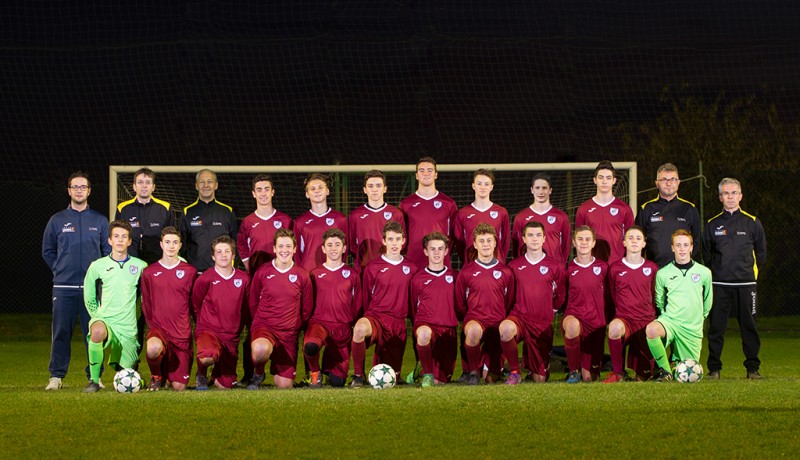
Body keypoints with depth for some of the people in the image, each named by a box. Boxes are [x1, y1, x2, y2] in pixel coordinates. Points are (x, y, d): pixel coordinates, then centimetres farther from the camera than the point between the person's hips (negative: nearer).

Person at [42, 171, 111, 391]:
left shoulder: (100, 221, 8)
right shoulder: (57, 220, 8)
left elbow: (109, 251, 13)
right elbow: (47, 251, 15)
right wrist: (61, 270, 7)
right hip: (64, 287, 0)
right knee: (61, 332, -2)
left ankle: (94, 376, 7)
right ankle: (56, 376, 4)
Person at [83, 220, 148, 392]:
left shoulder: (140, 266, 5)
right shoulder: (97, 266, 3)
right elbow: (89, 299, 12)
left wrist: (137, 317, 9)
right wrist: (98, 316, 3)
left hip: (128, 328, 2)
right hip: (105, 320, -1)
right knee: (98, 331, -40)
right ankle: (94, 381, -25)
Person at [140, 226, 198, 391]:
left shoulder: (190, 271, 4)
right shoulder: (149, 272, 4)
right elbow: (146, 305, 12)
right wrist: (152, 324, 2)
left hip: (182, 334, 0)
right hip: (158, 328, 0)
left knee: (179, 387, -4)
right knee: (153, 347, -38)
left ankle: (169, 371, 35)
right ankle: (156, 376, -2)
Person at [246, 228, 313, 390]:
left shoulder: (302, 276, 1)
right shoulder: (262, 272, -2)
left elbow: (307, 309, 13)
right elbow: (253, 303, 11)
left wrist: (296, 327, 12)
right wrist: (261, 321, 8)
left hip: (289, 333, 2)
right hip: (264, 326, -2)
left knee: (284, 386, -3)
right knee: (260, 349, -40)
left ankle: (277, 369, 34)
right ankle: (258, 374, -4)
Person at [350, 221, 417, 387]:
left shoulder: (410, 268, 10)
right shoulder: (373, 267, 2)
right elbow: (366, 300, 10)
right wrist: (370, 315, 6)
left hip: (398, 324, 2)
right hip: (375, 316, -2)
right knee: (360, 328, -41)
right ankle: (358, 376, -23)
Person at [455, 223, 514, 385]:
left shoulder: (506, 272, 9)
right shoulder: (467, 272, 5)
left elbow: (510, 303, 16)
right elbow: (459, 304, 12)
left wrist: (503, 321, 10)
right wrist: (469, 317, 6)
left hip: (498, 322, 2)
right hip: (474, 318, -2)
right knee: (473, 330, -42)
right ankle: (473, 371, -16)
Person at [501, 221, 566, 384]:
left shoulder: (555, 266, 2)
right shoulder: (514, 265, 3)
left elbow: (562, 294, 17)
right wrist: (519, 308, 8)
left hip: (543, 323, 0)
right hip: (519, 316, 0)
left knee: (539, 380, 1)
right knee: (505, 328, -40)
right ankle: (514, 372, -16)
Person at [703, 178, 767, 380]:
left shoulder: (752, 222, 5)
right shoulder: (712, 224, 7)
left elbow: (761, 251, 12)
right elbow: (706, 253, 15)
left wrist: (752, 271, 9)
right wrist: (716, 271, 10)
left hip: (745, 283, 0)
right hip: (719, 285, 1)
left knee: (749, 326, 1)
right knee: (716, 327, -1)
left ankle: (753, 368, 7)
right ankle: (714, 369, 5)